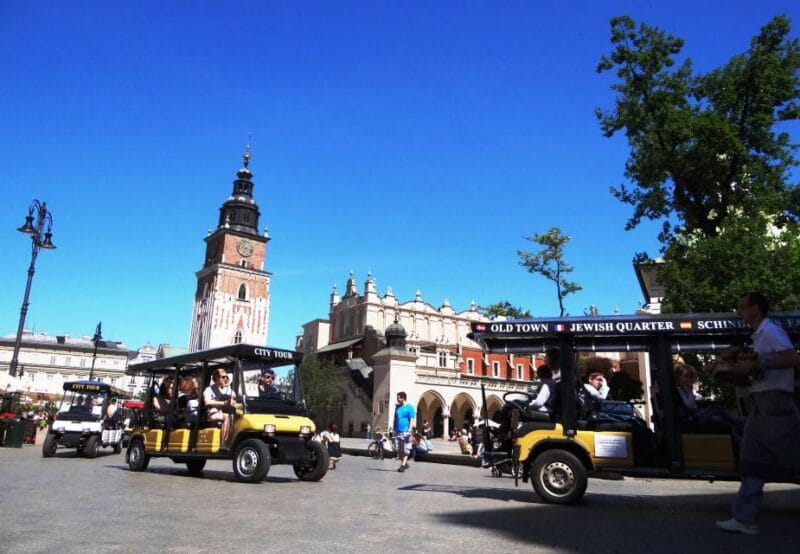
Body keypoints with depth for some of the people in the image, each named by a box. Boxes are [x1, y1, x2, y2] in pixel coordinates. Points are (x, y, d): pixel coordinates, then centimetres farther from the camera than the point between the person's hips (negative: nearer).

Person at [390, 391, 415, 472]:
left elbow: (412, 420, -8)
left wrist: (409, 431, -16)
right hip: (397, 431, 6)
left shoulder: (410, 407, -5)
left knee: (405, 450, -4)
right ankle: (404, 463, 22)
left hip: (405, 432, -6)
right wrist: (393, 428, 15)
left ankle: (403, 465, -1)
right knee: (398, 450, 8)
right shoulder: (397, 406, 12)